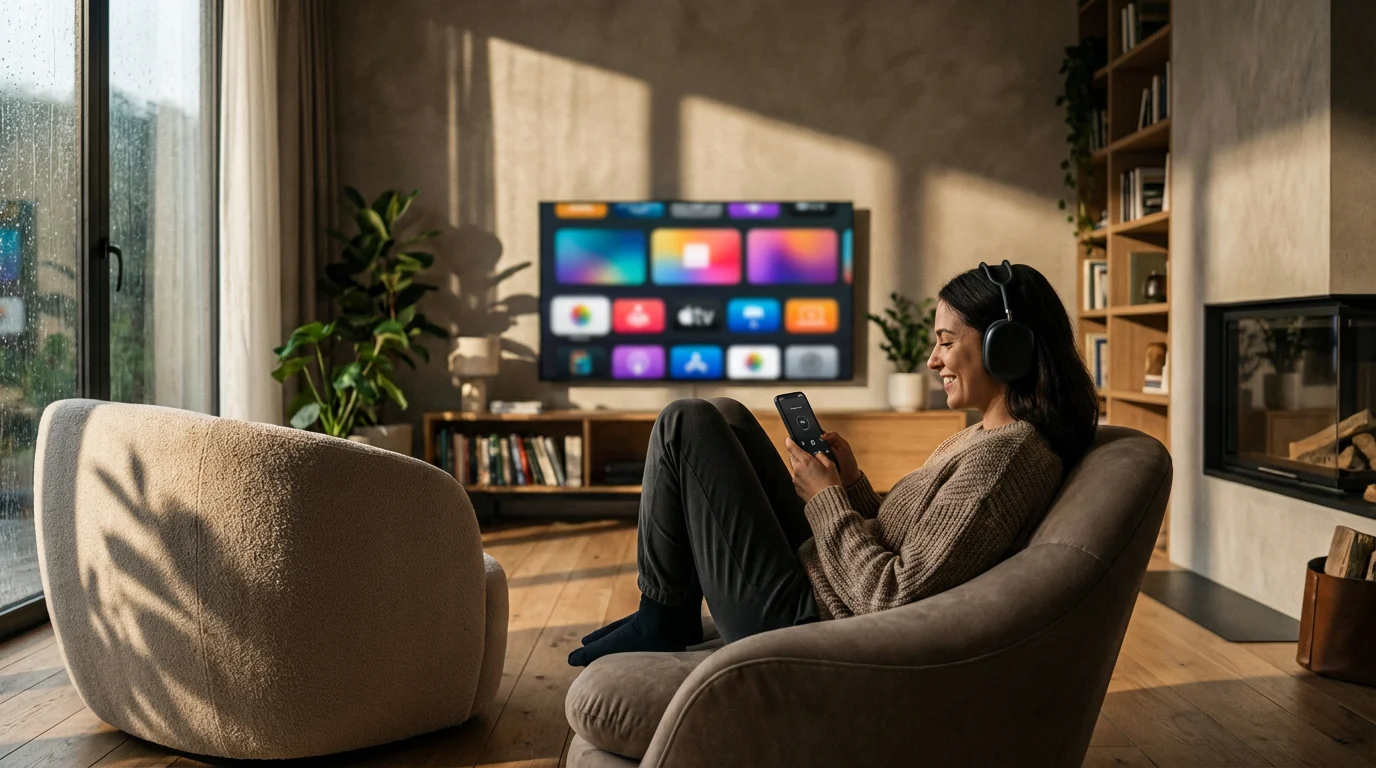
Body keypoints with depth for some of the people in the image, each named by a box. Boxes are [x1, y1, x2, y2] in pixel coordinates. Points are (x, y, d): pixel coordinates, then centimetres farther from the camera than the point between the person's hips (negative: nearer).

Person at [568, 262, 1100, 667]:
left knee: (686, 425, -6)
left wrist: (827, 500, -15)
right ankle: (668, 620, 18)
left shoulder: (1006, 454, -23)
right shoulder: (991, 437, 8)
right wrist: (852, 484, 0)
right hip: (821, 579, 10)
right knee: (724, 416, 17)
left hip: (800, 621, -10)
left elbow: (895, 599, -27)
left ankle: (663, 621, 9)